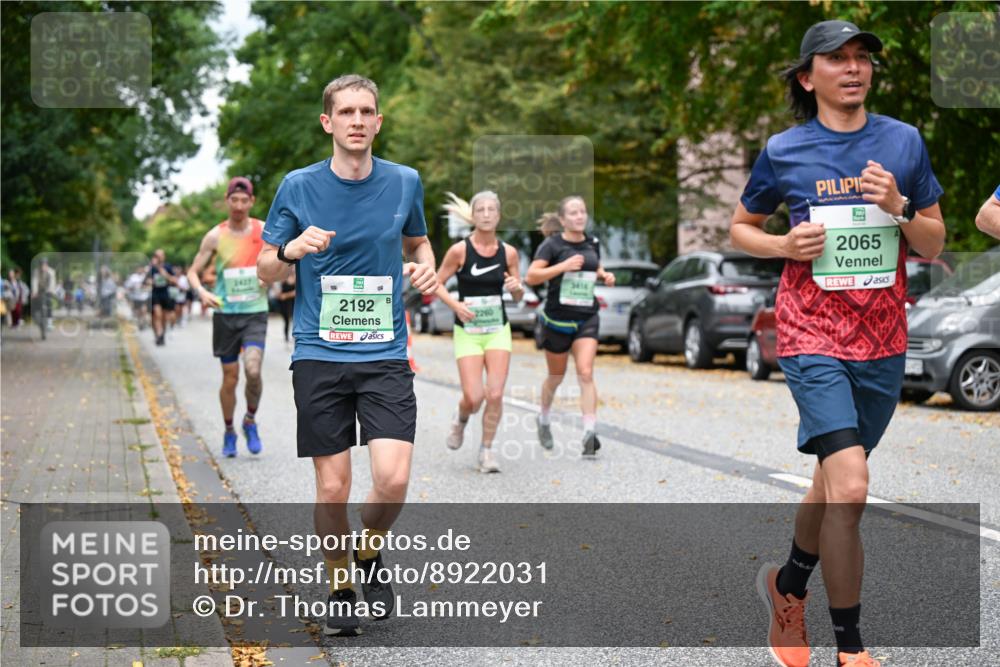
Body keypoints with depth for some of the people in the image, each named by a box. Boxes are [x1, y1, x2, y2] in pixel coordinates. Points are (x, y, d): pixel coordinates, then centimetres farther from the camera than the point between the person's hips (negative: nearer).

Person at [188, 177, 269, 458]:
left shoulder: (264, 231, 0)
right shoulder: (215, 236, -2)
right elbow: (193, 271, 2)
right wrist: (202, 292, -19)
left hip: (255, 312, 0)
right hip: (225, 313, 0)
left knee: (253, 370, -19)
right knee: (230, 377, 6)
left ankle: (250, 421, 6)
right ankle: (229, 432, 26)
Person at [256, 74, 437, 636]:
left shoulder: (405, 183, 3)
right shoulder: (298, 187, -1)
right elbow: (266, 270, 7)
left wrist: (426, 269, -1)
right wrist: (292, 250, -15)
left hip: (386, 356, 1)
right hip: (319, 356, -1)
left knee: (393, 480, -13)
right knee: (333, 489, 1)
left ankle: (370, 555, 18)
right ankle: (340, 588, 24)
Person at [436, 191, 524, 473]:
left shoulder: (509, 252, 0)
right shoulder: (459, 250, -8)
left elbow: (517, 297, 10)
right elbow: (437, 283, -1)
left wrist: (517, 287, -13)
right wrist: (456, 305, -18)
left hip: (498, 330, 2)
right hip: (467, 332, -2)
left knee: (495, 394, -7)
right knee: (473, 398, -9)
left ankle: (486, 450, 13)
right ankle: (461, 419, 28)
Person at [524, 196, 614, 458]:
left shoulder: (592, 243, 7)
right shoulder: (552, 245, -8)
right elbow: (531, 276, -16)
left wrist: (605, 276, 4)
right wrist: (563, 266, -25)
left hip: (587, 319, 3)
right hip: (557, 319, -3)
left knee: (585, 373, -13)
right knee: (556, 377, 12)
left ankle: (590, 432, -16)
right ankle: (544, 420, 38)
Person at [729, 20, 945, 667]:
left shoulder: (904, 141, 5)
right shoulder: (784, 151, -1)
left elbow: (934, 245, 8)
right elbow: (741, 228, 12)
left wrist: (899, 208, -12)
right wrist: (785, 245, -8)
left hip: (883, 342, 4)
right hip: (813, 337, -3)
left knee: (834, 480, 16)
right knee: (850, 488, -18)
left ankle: (789, 585, 43)